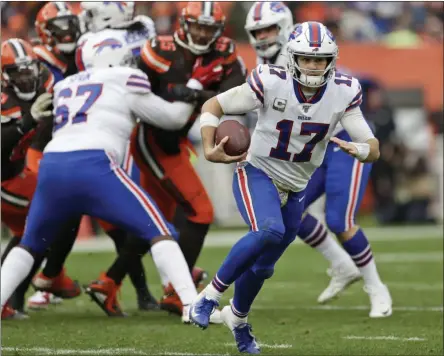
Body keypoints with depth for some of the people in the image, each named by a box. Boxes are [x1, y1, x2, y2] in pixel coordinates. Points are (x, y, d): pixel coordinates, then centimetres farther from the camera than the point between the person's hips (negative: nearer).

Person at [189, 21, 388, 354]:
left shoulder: (343, 93, -14)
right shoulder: (271, 83, -23)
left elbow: (374, 150, -12)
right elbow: (212, 106, -14)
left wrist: (354, 148, -36)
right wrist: (210, 150, -30)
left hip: (296, 188, 4)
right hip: (257, 174, -4)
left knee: (263, 265, 13)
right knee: (270, 231, -33)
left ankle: (237, 317, 43)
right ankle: (211, 295, -19)